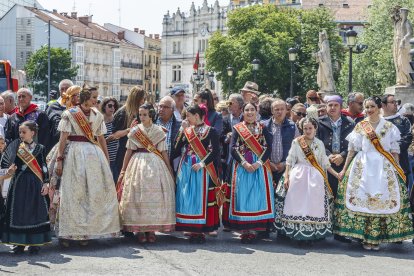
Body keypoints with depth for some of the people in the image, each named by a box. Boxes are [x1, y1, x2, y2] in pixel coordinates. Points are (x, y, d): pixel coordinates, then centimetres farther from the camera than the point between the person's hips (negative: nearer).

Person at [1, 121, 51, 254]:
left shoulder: (40, 148, 4)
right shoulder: (16, 146, 3)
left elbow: (44, 168, 5)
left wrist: (45, 184, 1)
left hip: (35, 184, 0)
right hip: (19, 184, 0)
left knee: (35, 212, 1)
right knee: (18, 212, 2)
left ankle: (34, 243, 10)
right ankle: (19, 243, 11)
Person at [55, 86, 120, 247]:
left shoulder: (98, 116, 11)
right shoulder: (70, 114, -3)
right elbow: (63, 138, -5)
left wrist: (107, 159, 12)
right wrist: (60, 159, -10)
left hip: (94, 154, 5)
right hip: (76, 153, -5)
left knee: (96, 191, 3)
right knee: (73, 192, -4)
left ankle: (86, 231, 13)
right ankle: (66, 233, 3)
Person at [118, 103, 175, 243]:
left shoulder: (159, 131, 4)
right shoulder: (134, 130, 5)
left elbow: (163, 152, 5)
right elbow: (129, 151, 6)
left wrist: (169, 169, 3)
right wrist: (123, 170, 4)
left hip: (156, 165, 0)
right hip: (138, 163, 0)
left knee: (155, 196, -2)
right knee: (138, 196, -3)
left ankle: (151, 230, 6)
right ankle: (140, 230, 3)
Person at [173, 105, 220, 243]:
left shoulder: (210, 131, -1)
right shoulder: (187, 130, 12)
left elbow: (215, 151, -9)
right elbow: (177, 150, 3)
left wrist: (202, 163, -17)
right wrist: (183, 131, -1)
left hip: (201, 168, -5)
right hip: (186, 168, 5)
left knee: (200, 196, -3)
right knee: (186, 197, 2)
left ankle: (201, 230, 3)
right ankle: (192, 230, 8)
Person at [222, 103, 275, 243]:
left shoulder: (263, 128, 9)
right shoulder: (237, 129, 8)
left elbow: (268, 147, -1)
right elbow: (233, 149, -1)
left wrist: (259, 163, -14)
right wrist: (244, 163, -14)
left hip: (259, 167, 0)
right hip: (241, 167, 0)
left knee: (257, 195, -4)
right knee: (242, 195, -4)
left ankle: (254, 228, 0)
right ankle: (244, 229, 0)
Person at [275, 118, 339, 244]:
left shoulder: (319, 144, 7)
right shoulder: (296, 142, 2)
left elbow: (325, 163, 10)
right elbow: (290, 161, 2)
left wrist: (337, 174, 2)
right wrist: (286, 177, -5)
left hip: (315, 177, 1)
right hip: (298, 176, -1)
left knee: (313, 204, -3)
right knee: (297, 203, -5)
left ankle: (312, 233, 2)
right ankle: (296, 232, 0)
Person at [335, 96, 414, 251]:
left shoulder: (389, 127, 7)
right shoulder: (360, 127, 7)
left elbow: (394, 151, 6)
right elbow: (352, 149, 7)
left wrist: (397, 170, -1)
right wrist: (344, 170, 5)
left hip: (384, 168, 0)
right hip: (363, 167, 0)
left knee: (383, 201, -5)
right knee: (363, 199, -4)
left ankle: (376, 238, 2)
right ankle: (365, 238, 2)